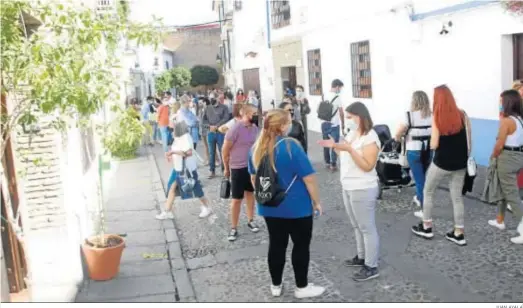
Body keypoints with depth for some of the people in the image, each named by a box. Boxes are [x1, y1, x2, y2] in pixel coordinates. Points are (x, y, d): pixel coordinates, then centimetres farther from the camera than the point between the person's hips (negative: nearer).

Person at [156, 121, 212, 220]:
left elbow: (189, 152, -34)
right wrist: (171, 155, 4)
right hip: (178, 168, 9)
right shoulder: (178, 137, 7)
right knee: (171, 187, 6)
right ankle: (167, 212, 12)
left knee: (196, 189, 5)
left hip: (187, 169, -9)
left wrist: (172, 152, -32)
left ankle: (206, 208, 24)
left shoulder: (186, 137, -21)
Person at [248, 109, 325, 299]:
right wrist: (316, 201, -5)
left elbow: (253, 178, 11)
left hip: (270, 207, 6)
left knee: (276, 245, 15)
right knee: (301, 245, 9)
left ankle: (276, 286, 26)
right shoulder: (291, 146, -20)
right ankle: (302, 287, 20)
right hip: (297, 207, -6)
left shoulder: (256, 148, 0)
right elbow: (309, 178, -17)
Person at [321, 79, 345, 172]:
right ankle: (333, 164, 1)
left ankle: (327, 162, 23)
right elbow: (341, 112, -7)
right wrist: (343, 124, 6)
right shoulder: (337, 97, -11)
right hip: (333, 124, -6)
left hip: (324, 123, 6)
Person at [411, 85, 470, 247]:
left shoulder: (437, 117, -11)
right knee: (457, 197, 12)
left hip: (442, 163, -4)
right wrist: (465, 158, 11)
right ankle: (459, 234, 14)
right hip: (460, 164, 4)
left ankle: (426, 227, 24)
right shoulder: (462, 115, -2)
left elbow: (434, 145, -13)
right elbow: (468, 140, 0)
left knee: (428, 192, 17)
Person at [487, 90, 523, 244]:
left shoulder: (506, 121, -19)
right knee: (503, 189, 23)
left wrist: (493, 157, 0)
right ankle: (500, 221, 36)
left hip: (507, 158, -9)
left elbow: (500, 145, -17)